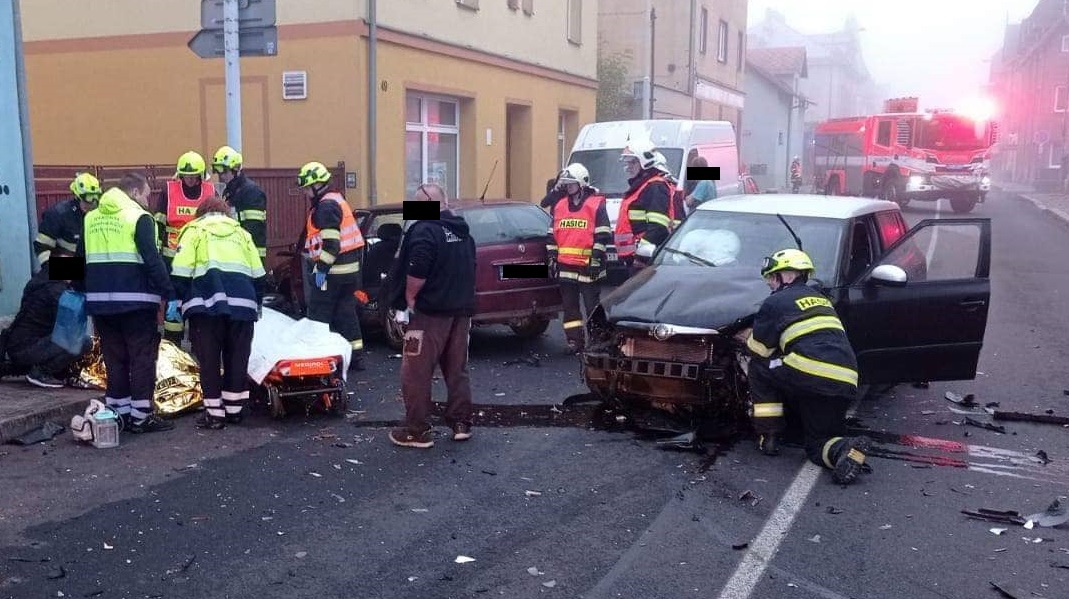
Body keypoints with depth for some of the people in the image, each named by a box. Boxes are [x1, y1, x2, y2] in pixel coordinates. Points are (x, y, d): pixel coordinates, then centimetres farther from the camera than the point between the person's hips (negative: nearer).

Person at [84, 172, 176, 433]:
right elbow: (153, 260, -15)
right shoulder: (138, 217, -7)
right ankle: (141, 416, 1)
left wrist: (81, 291, 24)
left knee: (115, 358, 13)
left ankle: (119, 413, 18)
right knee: (142, 357, 1)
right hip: (135, 301, -6)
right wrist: (169, 294, -13)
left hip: (100, 300, 7)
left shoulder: (91, 218, 14)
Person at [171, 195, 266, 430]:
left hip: (207, 303, -3)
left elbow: (181, 272, 3)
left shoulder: (194, 230, 15)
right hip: (242, 302, 3)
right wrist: (257, 302, 30)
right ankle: (234, 409, 18)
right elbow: (258, 274, 21)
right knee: (237, 357, 12)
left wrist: (178, 300, 8)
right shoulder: (241, 232, 24)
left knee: (209, 359, 4)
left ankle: (214, 413, 5)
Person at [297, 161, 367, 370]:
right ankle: (356, 356, 14)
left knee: (319, 314, -3)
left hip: (333, 271, -10)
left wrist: (321, 268, -21)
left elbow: (330, 242, -22)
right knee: (347, 313, 12)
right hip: (350, 268, 10)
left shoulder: (326, 206, -13)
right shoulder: (337, 201, 19)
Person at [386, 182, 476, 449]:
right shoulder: (462, 231, 13)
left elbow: (417, 271, -25)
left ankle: (418, 430, 2)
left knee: (416, 372, 0)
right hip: (462, 309, 8)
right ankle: (461, 423, 19)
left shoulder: (425, 230, -14)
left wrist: (410, 298, -12)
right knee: (457, 370, 16)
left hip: (431, 311, -8)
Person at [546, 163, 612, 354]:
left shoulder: (596, 204, -4)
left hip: (587, 267, -6)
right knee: (569, 306, 10)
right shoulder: (559, 206, 14)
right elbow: (552, 235, 18)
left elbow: (602, 236, -8)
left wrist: (596, 260, -12)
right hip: (565, 266, 6)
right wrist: (552, 259, 13)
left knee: (592, 305, -1)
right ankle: (574, 341, 17)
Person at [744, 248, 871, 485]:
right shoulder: (821, 299, 28)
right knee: (820, 445, 20)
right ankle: (847, 449, -14)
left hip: (810, 374, -7)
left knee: (759, 368, 18)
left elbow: (758, 349, 11)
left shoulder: (777, 302, 5)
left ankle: (768, 436, 12)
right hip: (846, 384, 7)